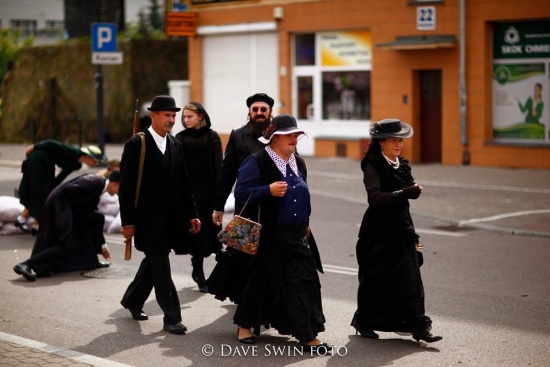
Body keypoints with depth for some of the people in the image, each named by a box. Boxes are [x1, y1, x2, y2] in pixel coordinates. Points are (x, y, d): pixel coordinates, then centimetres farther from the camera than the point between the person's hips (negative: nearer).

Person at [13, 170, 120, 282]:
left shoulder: (99, 187, 21)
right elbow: (70, 189, -23)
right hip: (58, 207, -10)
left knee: (97, 218, 15)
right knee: (66, 247, -15)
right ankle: (26, 265, -24)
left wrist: (102, 245, 31)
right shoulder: (96, 181, -9)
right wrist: (77, 208, -8)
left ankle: (91, 261, 20)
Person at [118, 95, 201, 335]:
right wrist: (127, 221, -12)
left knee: (154, 261, 16)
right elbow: (126, 186, -10)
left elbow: (183, 183, 14)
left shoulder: (176, 145, 10)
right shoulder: (136, 144, -8)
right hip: (148, 217, -6)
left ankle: (132, 300, 35)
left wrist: (191, 214, 8)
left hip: (170, 217, 6)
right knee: (161, 265, -5)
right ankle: (172, 318, -2)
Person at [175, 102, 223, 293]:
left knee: (208, 228, 3)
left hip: (208, 187, 1)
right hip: (188, 189, -1)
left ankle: (198, 269, 23)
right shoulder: (180, 138, 3)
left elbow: (218, 165, 1)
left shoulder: (212, 137, 3)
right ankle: (199, 274, 6)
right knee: (196, 229, -1)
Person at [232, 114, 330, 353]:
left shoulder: (299, 163, 12)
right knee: (260, 280, 3)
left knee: (304, 281, 0)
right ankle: (245, 325, 22)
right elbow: (241, 193, -16)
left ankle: (308, 336, 6)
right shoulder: (257, 162, -10)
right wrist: (268, 190, -28)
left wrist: (305, 223, 20)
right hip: (269, 236, -6)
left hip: (296, 235, 6)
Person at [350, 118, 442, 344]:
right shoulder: (373, 166, -10)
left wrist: (411, 233, 13)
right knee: (374, 278, 5)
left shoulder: (402, 165, 11)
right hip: (379, 232, -6)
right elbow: (375, 198, -24)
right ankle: (364, 322, 21)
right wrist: (405, 193, -31)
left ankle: (418, 326, -3)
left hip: (401, 228, 6)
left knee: (410, 277, -2)